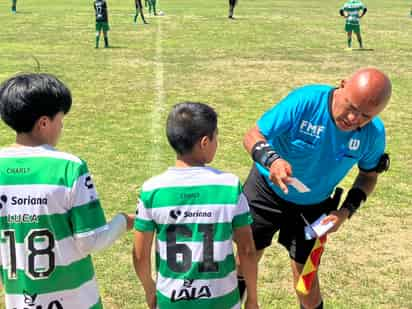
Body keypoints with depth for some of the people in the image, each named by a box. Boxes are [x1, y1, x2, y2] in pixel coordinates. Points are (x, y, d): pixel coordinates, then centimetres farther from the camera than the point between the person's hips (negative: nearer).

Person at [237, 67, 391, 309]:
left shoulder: (374, 133, -19)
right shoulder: (305, 101, -31)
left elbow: (369, 175, 1)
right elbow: (253, 136, -27)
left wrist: (347, 210, -14)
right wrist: (272, 160, -48)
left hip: (313, 205, 2)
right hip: (267, 191, -1)